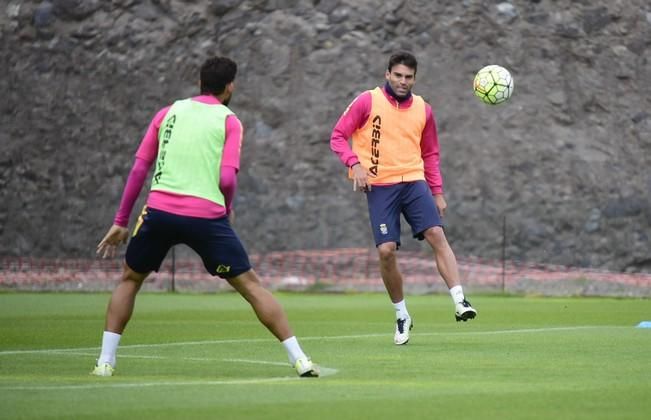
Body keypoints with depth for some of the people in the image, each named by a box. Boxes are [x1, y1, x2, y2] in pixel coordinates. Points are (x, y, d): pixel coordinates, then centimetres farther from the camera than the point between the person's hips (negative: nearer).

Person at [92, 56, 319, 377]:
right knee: (250, 285, 6)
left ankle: (105, 361, 13)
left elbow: (139, 168, 12)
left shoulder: (169, 113, 16)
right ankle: (299, 360, 4)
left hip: (160, 210, 2)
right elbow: (227, 179, -5)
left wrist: (121, 221, 16)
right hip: (207, 215, -2)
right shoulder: (229, 121, 6)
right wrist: (227, 207, 16)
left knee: (130, 279, 23)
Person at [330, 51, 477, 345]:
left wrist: (437, 192, 12)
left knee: (437, 235, -18)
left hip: (413, 182, 2)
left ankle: (459, 302, -21)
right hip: (380, 187, -2)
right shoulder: (367, 101, -2)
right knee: (386, 250, -10)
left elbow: (430, 155, 18)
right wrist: (355, 164, -15)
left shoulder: (423, 110, 9)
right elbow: (338, 136, 0)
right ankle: (401, 316, 9)